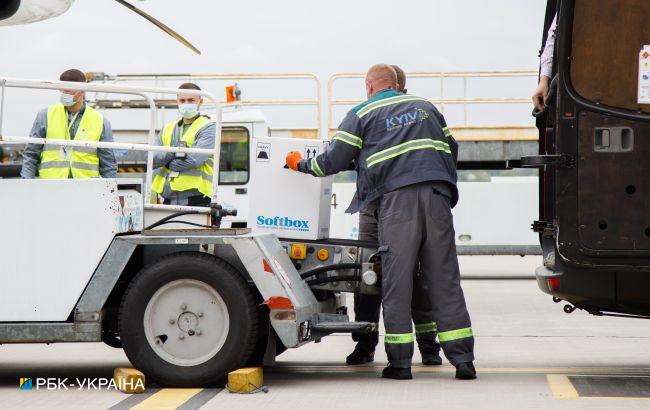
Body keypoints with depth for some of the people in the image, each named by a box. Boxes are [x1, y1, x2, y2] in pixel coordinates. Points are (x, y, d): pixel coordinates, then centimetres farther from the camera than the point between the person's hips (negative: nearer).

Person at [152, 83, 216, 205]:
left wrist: (168, 164, 0)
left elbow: (195, 159, -13)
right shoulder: (168, 129, 21)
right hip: (169, 199, 5)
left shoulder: (208, 128, 2)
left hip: (196, 199, -5)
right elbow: (152, 159, 7)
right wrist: (173, 153, -11)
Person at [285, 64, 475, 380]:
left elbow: (333, 161, 7)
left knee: (396, 282, 1)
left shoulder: (362, 113, 12)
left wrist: (301, 165, 24)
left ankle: (399, 362, 0)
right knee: (444, 280, 3)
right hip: (436, 196, 3)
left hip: (395, 198, -3)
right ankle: (462, 359, -1)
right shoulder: (426, 106, 24)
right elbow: (451, 149, 25)